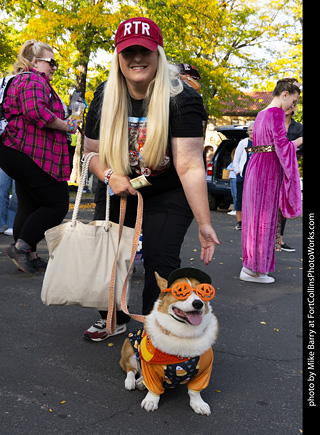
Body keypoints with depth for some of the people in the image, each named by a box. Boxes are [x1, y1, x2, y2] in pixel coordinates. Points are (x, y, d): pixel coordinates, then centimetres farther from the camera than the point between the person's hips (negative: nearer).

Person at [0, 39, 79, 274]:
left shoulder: (20, 80, 26)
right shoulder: (34, 80, -9)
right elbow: (35, 111, -27)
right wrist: (67, 125, -15)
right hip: (33, 154, -11)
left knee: (30, 206, 13)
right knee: (57, 204, -7)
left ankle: (30, 257, 18)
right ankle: (21, 247, -8)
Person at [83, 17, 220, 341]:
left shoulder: (181, 99, -22)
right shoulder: (105, 97, -7)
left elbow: (190, 166, -28)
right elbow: (92, 152, 2)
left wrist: (204, 224, -32)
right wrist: (111, 175, -20)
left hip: (168, 194, -4)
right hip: (119, 190, 5)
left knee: (160, 260, -12)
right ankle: (113, 318, 31)